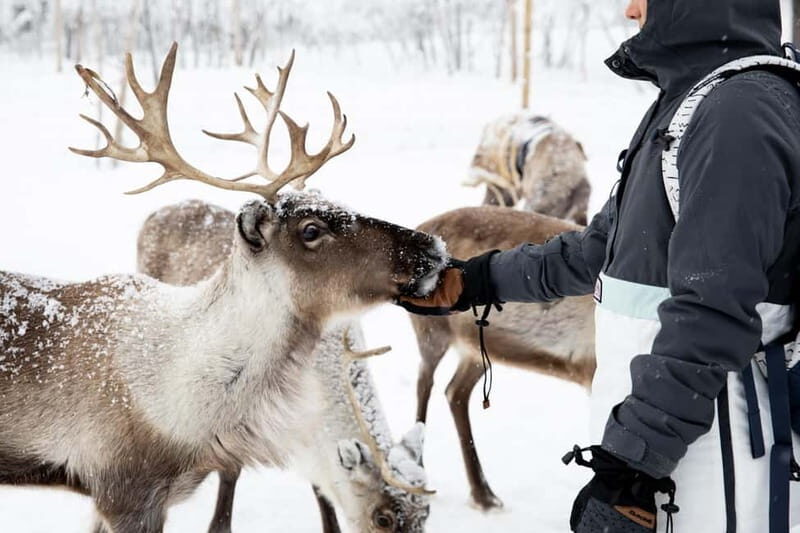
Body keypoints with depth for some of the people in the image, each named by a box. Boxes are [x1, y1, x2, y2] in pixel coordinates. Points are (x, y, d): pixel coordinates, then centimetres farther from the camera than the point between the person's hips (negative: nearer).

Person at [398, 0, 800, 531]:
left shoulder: (742, 111, -19)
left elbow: (712, 316, -26)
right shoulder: (689, 104, 13)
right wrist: (480, 279, 21)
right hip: (662, 434, 9)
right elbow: (601, 249, 21)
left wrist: (628, 462, -24)